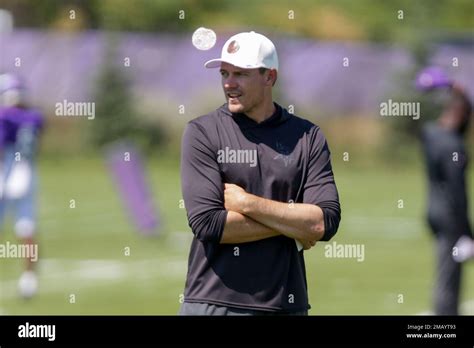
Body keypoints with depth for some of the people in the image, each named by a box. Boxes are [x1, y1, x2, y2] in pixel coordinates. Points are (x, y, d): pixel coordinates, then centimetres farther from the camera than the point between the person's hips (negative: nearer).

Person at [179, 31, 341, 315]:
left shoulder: (308, 137, 7)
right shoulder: (202, 133, 1)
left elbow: (325, 223, -5)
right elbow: (208, 223, -11)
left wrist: (246, 203, -10)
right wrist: (293, 224, -6)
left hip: (285, 305, 2)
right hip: (211, 302, -2)